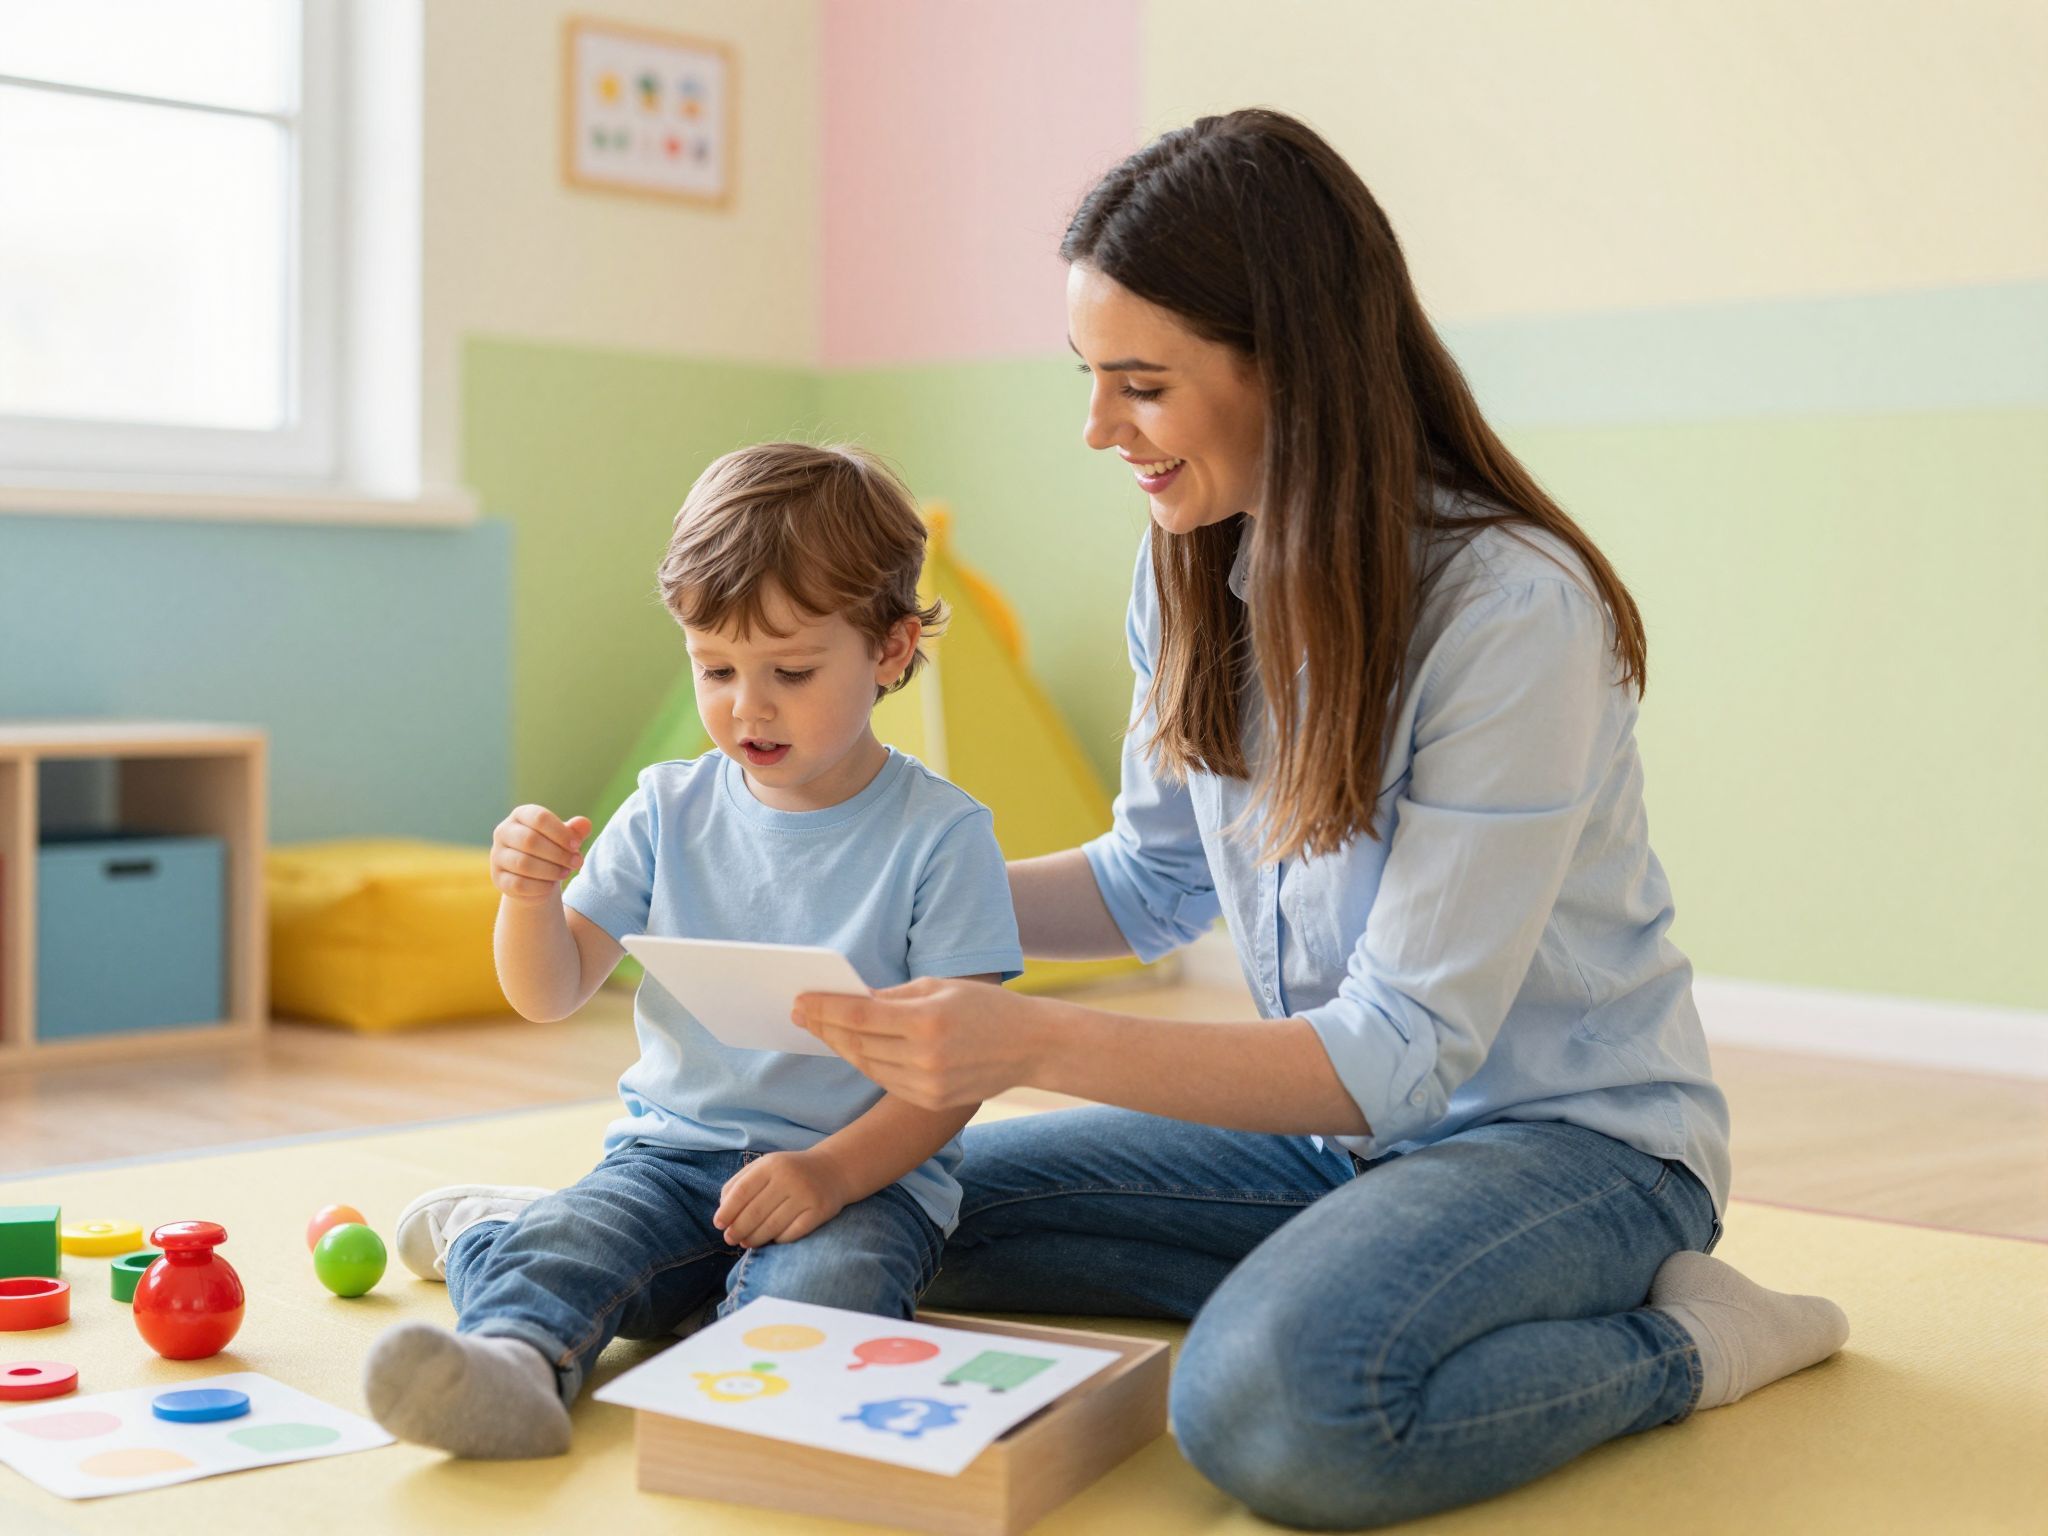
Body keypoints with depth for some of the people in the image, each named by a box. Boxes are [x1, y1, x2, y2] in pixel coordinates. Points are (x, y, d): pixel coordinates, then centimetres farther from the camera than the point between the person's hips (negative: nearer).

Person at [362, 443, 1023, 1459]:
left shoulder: (937, 833, -6)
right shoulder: (671, 813, 7)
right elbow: (552, 995, 8)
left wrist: (832, 1172, -24)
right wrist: (530, 896, -14)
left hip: (867, 1170, -3)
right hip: (675, 1146, 3)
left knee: (822, 1288, -34)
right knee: (573, 1239, -28)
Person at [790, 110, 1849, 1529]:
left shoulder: (1513, 610, -25)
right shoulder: (1193, 571, -1)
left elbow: (1402, 1052, -26)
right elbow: (1156, 882, 14)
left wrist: (1036, 1046, -35)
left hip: (1568, 1133, -7)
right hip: (1336, 1113, 8)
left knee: (1273, 1407, -35)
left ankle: (1676, 1343, -9)